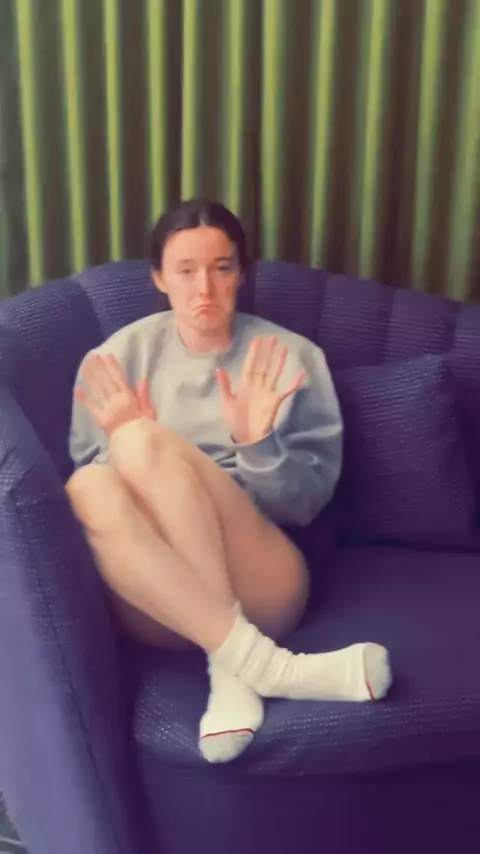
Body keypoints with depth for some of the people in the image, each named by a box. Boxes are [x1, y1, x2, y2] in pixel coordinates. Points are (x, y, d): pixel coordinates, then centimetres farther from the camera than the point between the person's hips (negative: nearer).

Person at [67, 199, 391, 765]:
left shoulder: (291, 357, 5)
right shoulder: (120, 356, 8)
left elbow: (308, 502, 2)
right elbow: (94, 482, 8)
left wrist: (257, 443, -17)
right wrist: (118, 446, -13)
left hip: (257, 582, -2)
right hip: (157, 599, 2)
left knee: (149, 443, -27)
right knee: (89, 490, -32)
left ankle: (230, 667, -29)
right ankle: (263, 665, -31)